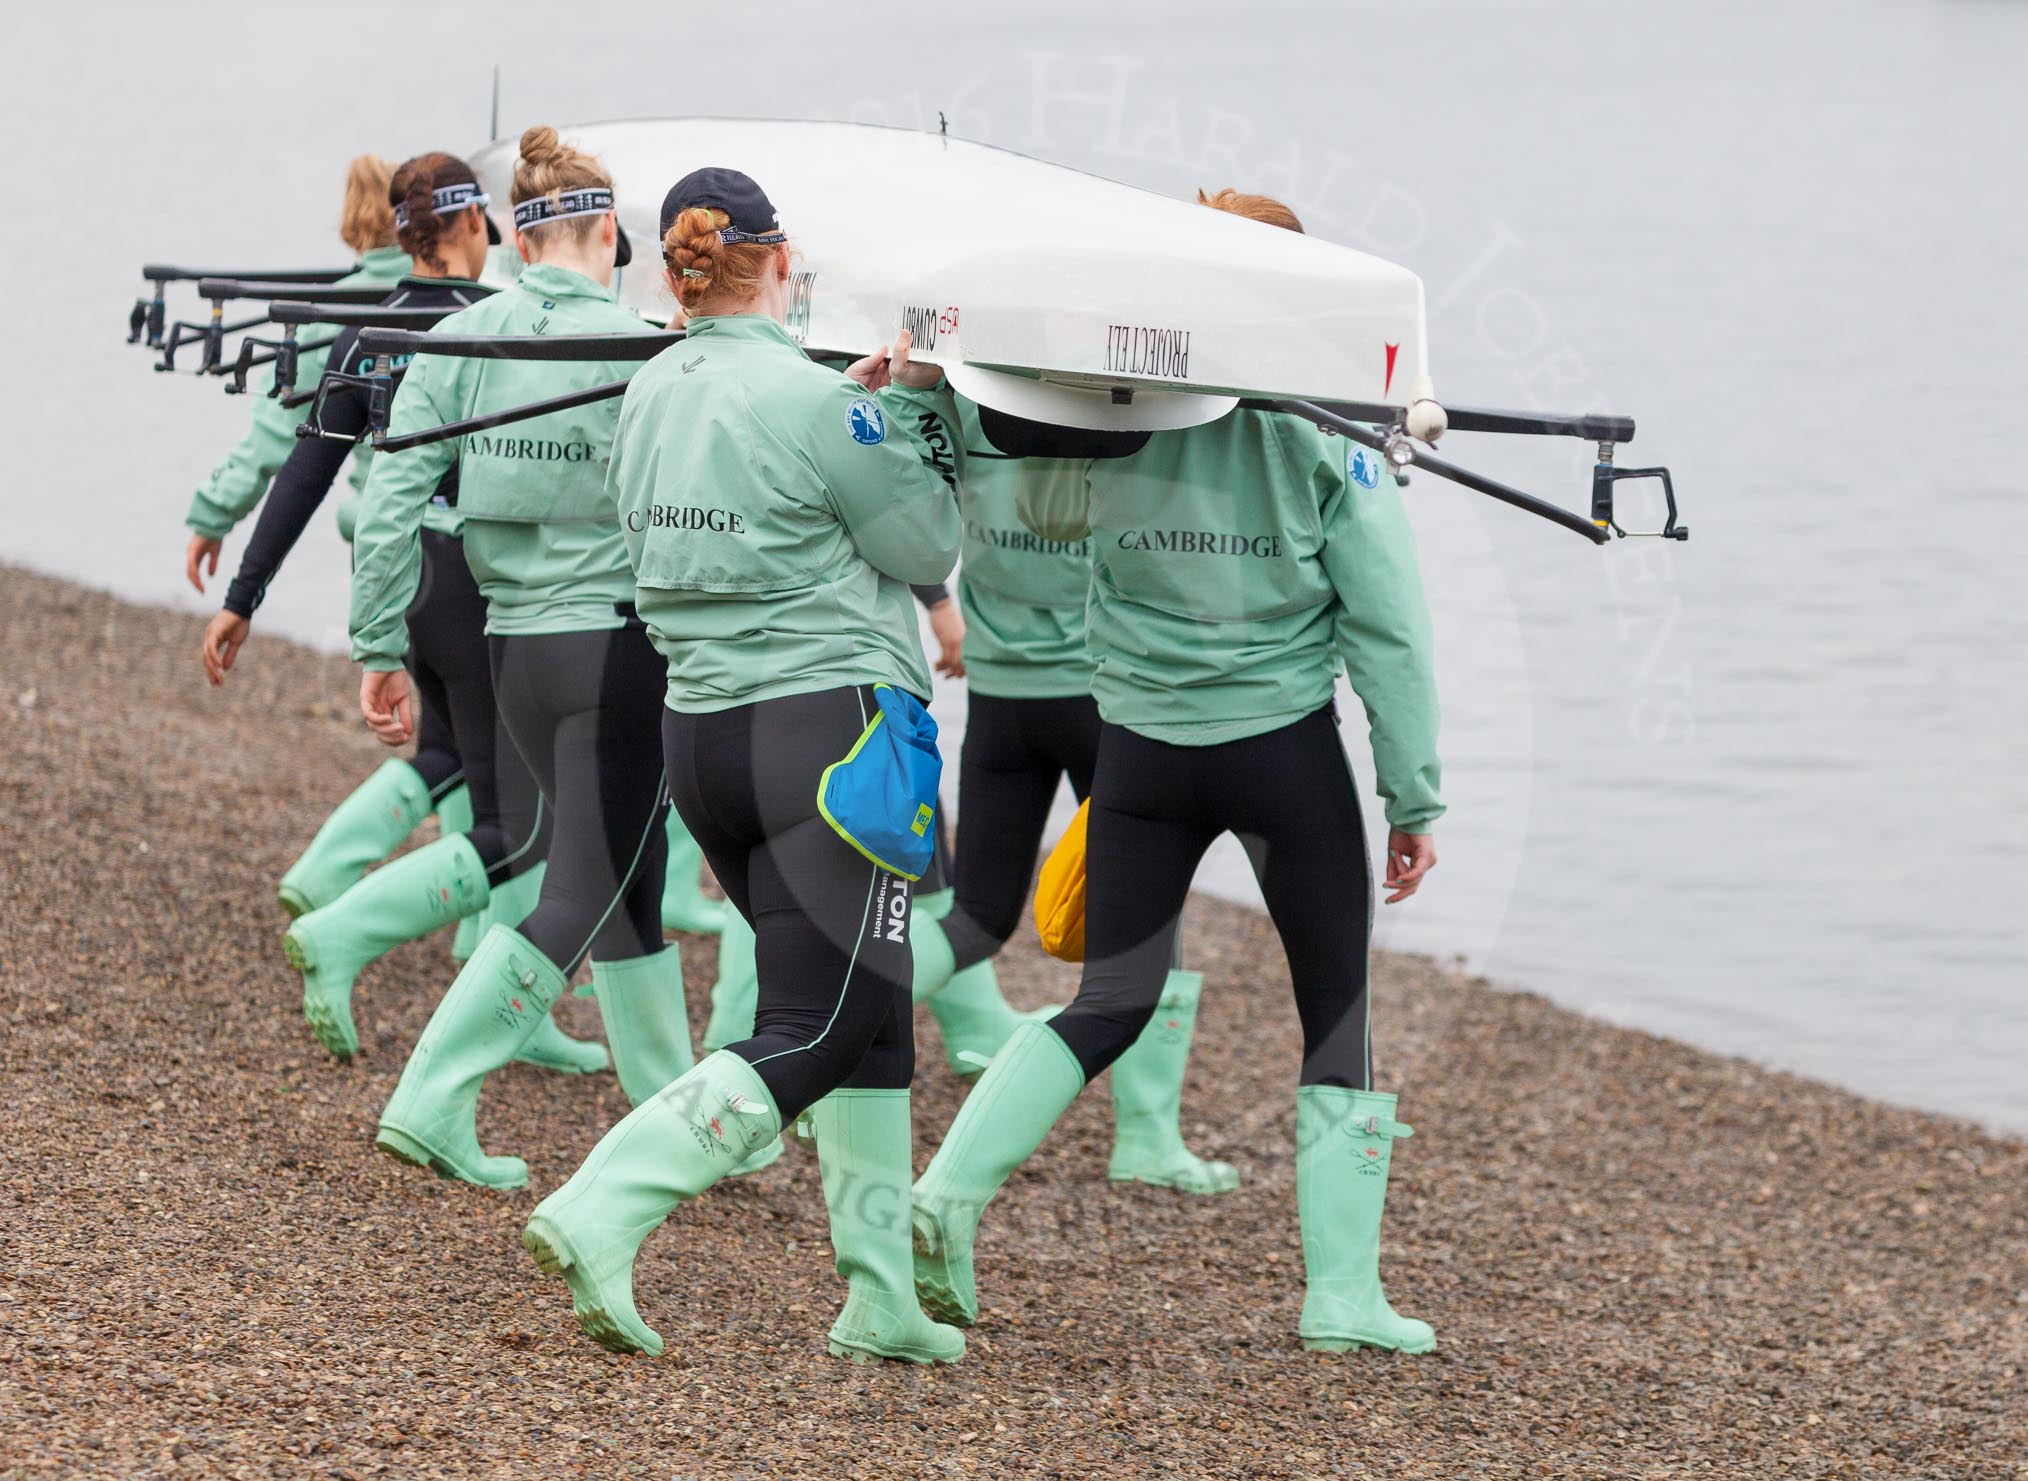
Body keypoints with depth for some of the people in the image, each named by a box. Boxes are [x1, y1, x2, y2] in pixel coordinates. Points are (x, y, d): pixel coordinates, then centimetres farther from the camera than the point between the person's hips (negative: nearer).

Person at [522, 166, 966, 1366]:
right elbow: (927, 549, -4)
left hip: (700, 728, 8)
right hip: (830, 728, -8)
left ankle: (881, 1297, 15)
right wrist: (919, 404, 5)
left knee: (870, 1014, 16)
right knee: (814, 1034, -5)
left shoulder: (649, 399, 7)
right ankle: (601, 1216, -19)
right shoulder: (810, 401, -14)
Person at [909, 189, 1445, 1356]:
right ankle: (1344, 1292, 8)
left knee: (1110, 1003, 14)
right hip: (1285, 746, -3)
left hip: (1142, 745, 3)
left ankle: (953, 1190, -5)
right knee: (1341, 1010, 11)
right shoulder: (1328, 430, -7)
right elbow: (1386, 624, -6)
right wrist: (1416, 796, -1)